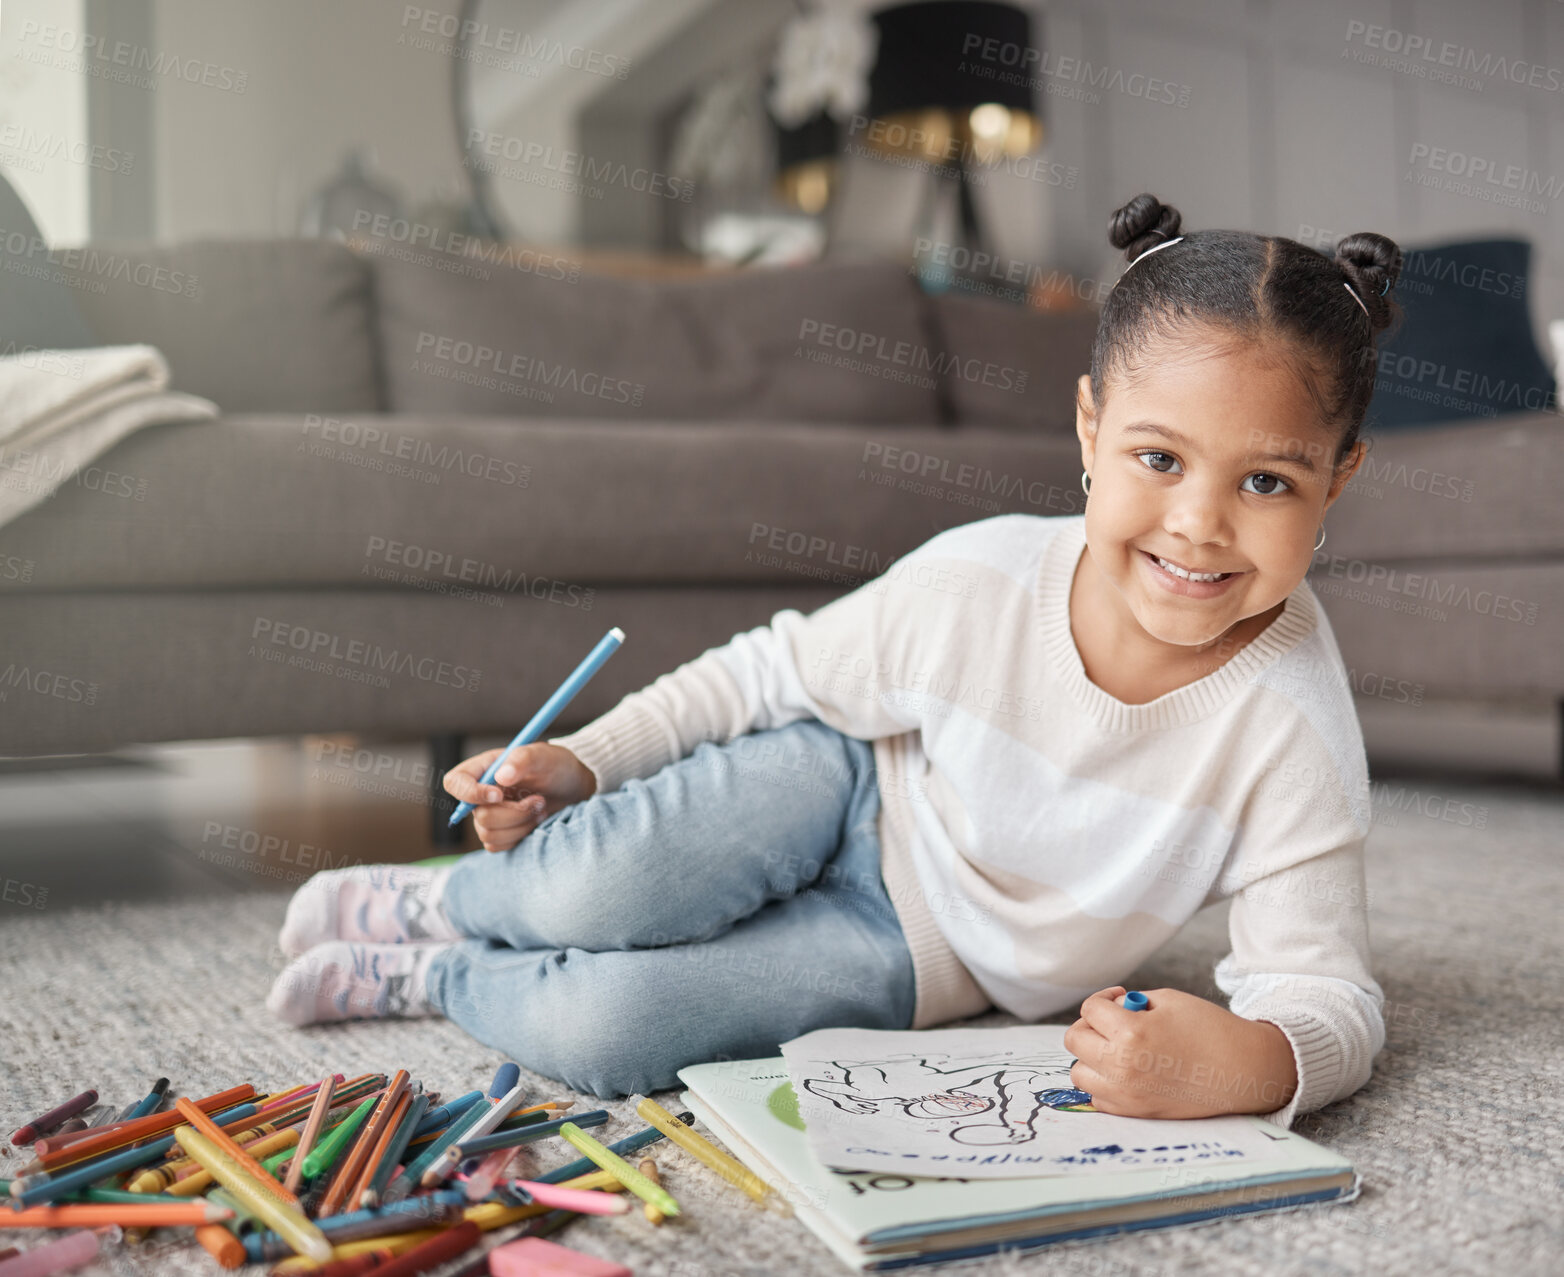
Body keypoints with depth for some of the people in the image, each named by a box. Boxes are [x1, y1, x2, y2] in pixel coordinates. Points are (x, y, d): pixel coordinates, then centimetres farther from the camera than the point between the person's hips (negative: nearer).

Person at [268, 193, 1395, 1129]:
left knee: (592, 1029, -20)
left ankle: (429, 975, 15)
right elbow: (774, 674, -7)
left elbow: (1331, 1000, -23)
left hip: (922, 951, 0)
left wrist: (1249, 1063, -47)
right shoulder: (975, 583, -24)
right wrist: (585, 760, -11)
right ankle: (448, 899, 10)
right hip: (855, 797, 1)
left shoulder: (1295, 729, -26)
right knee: (592, 893, -29)